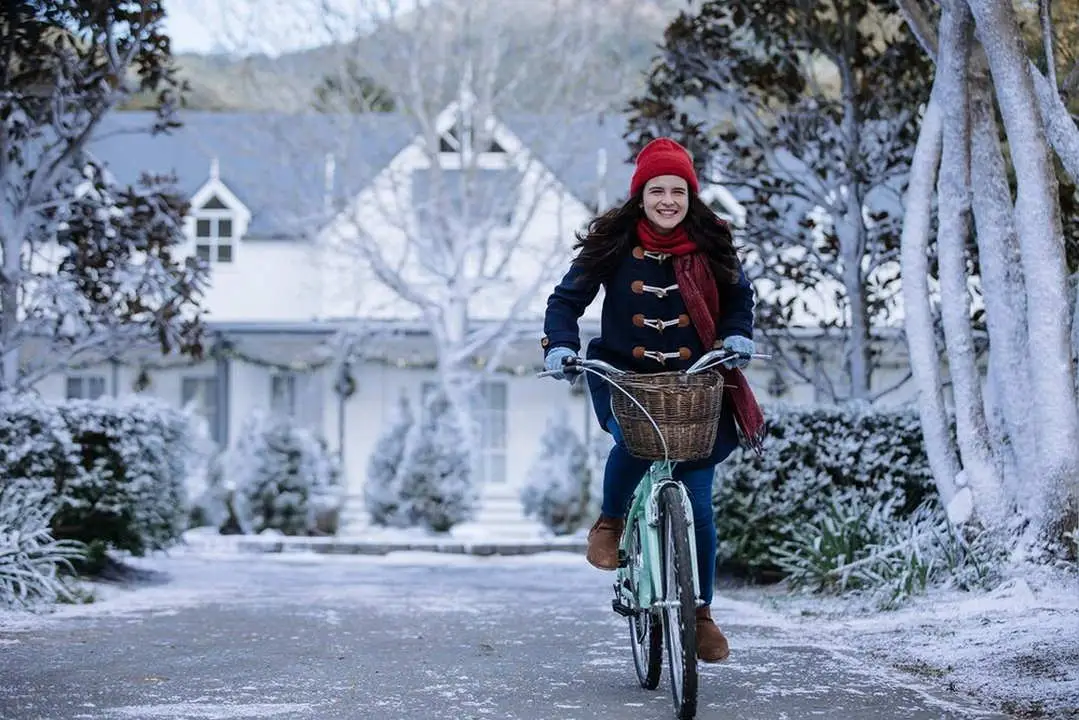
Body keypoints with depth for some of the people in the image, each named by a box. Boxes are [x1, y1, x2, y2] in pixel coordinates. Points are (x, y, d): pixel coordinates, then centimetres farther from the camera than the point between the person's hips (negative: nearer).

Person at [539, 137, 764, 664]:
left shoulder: (711, 244, 0)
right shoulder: (612, 243, -4)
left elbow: (738, 298, 12)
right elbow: (568, 299, -1)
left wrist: (737, 337, -8)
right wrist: (560, 345, -19)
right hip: (623, 379, -1)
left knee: (696, 504, -4)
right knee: (633, 443, -35)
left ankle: (701, 615, 12)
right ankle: (610, 522, -1)